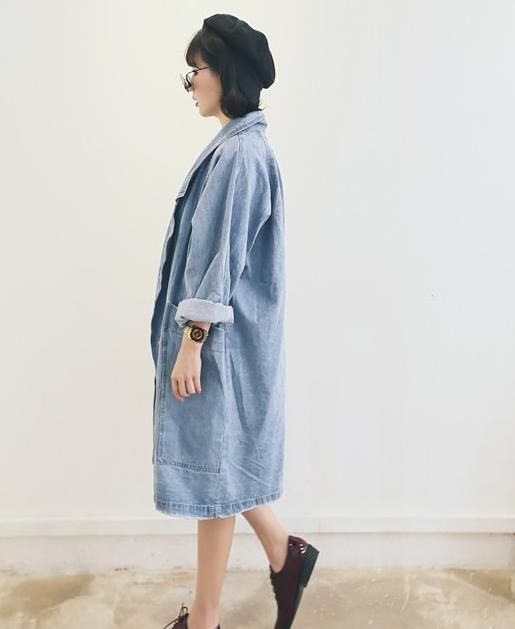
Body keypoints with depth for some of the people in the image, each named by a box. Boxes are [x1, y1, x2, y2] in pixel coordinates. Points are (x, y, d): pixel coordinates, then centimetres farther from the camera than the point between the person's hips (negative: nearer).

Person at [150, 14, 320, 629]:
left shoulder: (238, 152, -17)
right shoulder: (239, 145, 14)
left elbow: (221, 258, -21)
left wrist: (191, 344, -18)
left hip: (223, 339, -10)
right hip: (225, 335, 10)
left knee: (211, 466, 4)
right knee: (215, 460, 19)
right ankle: (283, 552, 34)